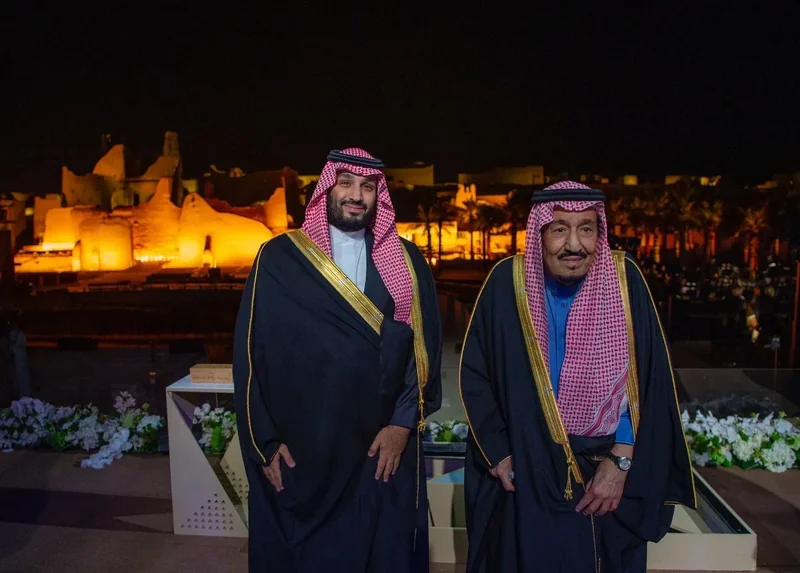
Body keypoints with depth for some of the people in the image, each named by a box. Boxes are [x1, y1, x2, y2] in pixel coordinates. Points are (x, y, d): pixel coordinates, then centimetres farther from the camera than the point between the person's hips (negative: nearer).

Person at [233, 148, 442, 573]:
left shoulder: (406, 261, 3)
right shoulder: (279, 259, -3)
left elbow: (426, 345, 1)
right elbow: (251, 350, -3)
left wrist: (403, 424, -7)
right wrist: (264, 442, -4)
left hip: (382, 449, 2)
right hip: (298, 450, -1)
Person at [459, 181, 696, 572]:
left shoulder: (624, 279, -10)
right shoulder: (507, 282, -13)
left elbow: (651, 382, -6)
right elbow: (474, 374, -6)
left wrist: (622, 462, -10)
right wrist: (498, 455, -6)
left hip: (607, 480, 1)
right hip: (527, 480, 0)